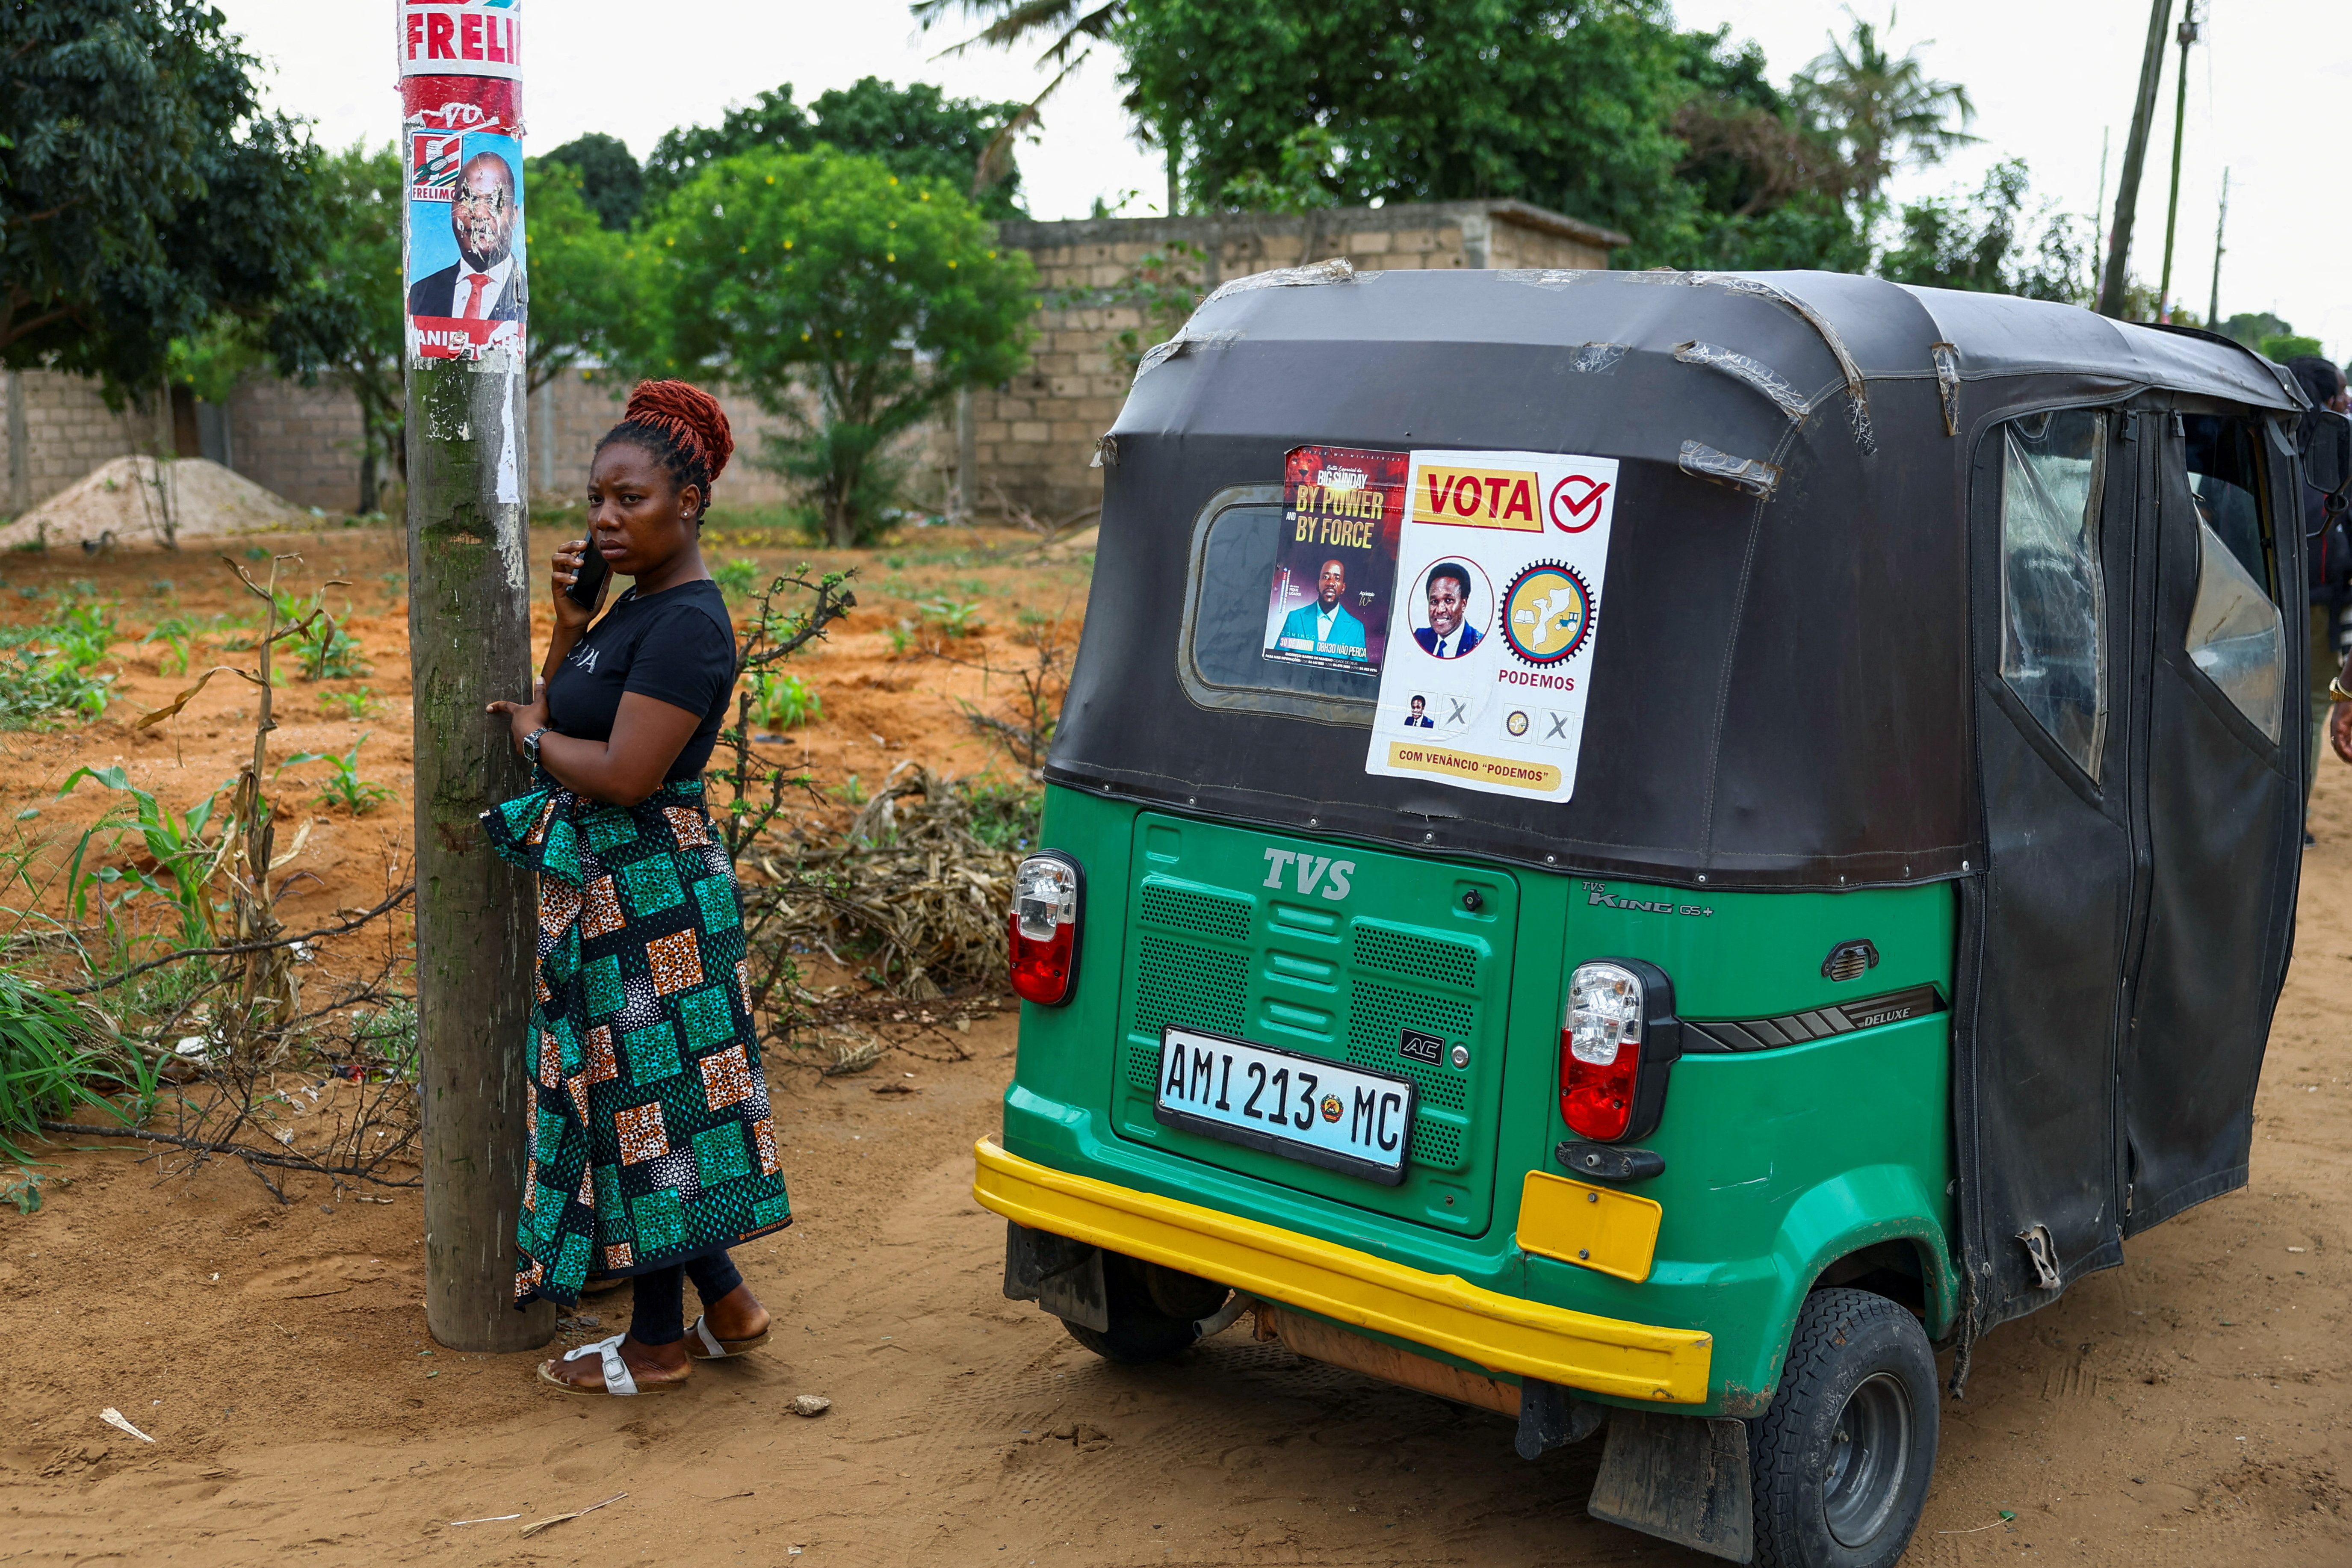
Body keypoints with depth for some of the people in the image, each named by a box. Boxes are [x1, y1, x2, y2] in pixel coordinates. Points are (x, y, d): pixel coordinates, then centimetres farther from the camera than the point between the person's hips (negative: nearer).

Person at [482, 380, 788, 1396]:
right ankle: (726, 1306, 27)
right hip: (607, 888, 10)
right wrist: (568, 624, 1)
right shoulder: (634, 610, 14)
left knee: (644, 1100, 1)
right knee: (634, 1098, 16)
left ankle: (659, 1344, 16)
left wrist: (531, 736, -7)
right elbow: (560, 720, 13)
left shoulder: (687, 624, -18)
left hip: (649, 892, -10)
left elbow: (623, 773, -24)